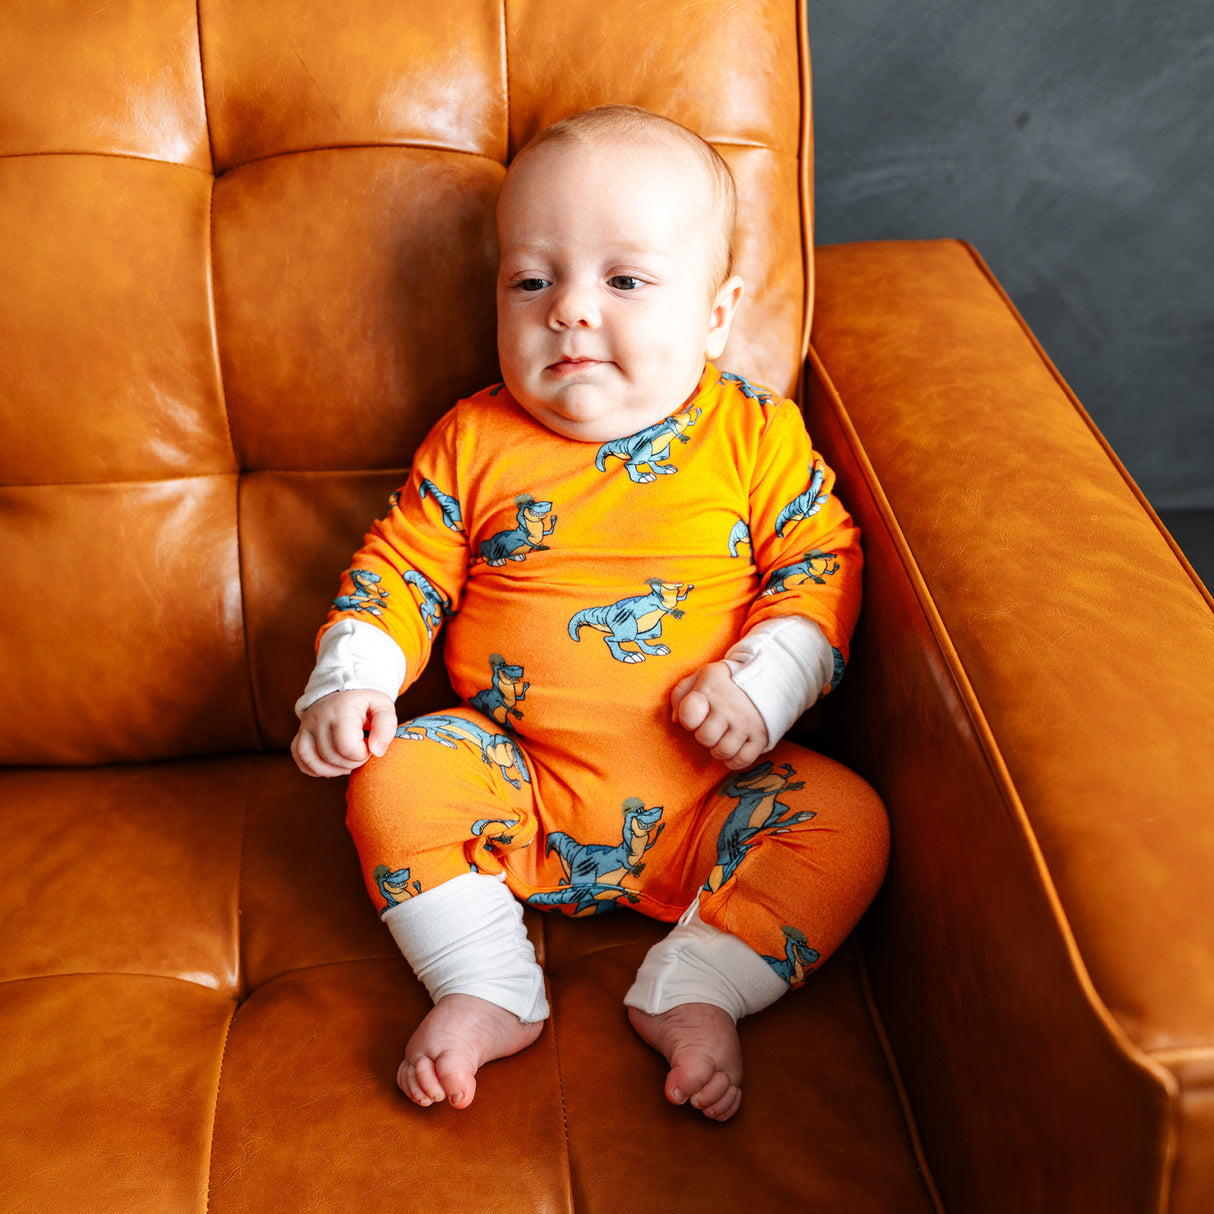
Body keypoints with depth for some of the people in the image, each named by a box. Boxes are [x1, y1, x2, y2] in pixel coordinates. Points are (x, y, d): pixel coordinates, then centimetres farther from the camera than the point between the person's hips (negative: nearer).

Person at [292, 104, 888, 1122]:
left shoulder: (758, 439, 0)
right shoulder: (474, 442, 2)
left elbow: (820, 563, 1)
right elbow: (402, 566, 6)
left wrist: (763, 681, -14)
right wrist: (348, 682, -9)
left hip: (705, 802, 0)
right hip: (513, 789, 1)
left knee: (844, 820, -20)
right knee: (395, 779, -22)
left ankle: (696, 993, -12)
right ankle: (489, 992, -13)